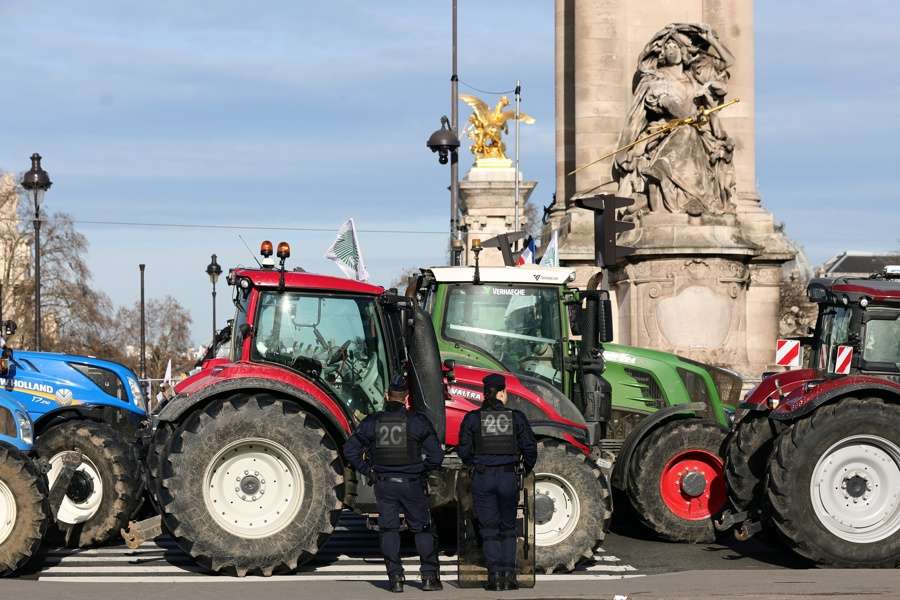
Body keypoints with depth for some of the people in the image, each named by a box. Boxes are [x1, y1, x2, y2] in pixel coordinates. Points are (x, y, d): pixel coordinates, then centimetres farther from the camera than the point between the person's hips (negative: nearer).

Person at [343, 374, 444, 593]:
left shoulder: (372, 422, 0)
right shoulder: (418, 421, -7)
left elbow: (350, 449, 1)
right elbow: (436, 454, -8)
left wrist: (368, 471, 9)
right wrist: (423, 471, 9)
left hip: (384, 484, 1)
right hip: (411, 484, -1)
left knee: (389, 530, 8)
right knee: (422, 529, 10)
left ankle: (395, 577, 3)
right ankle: (429, 576, 8)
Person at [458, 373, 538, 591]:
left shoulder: (472, 418, -3)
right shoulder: (516, 417, -1)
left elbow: (464, 451, -3)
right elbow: (529, 448, -1)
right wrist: (527, 470, 17)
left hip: (482, 478, -1)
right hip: (509, 477, 1)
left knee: (489, 530, 7)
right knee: (508, 529, 14)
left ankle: (495, 576, 0)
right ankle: (509, 575, 7)